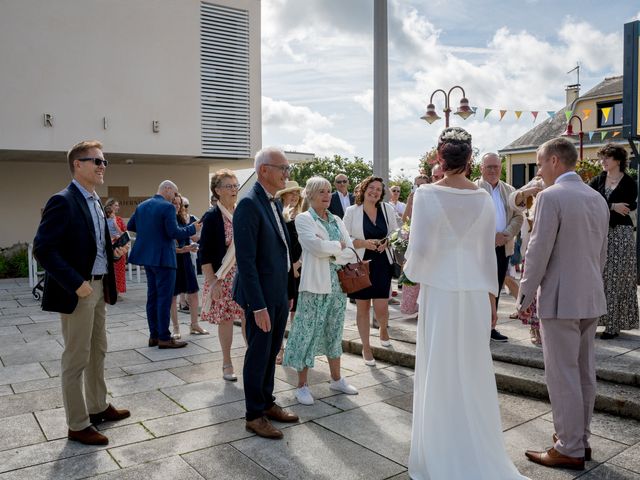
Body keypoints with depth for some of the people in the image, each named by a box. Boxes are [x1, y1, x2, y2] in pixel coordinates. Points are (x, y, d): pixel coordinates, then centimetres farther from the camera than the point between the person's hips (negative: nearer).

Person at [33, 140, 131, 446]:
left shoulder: (95, 202, 12)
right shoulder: (63, 201, -16)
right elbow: (43, 249, -22)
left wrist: (113, 253, 3)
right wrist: (76, 284, -24)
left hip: (99, 287, 9)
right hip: (77, 291, -9)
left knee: (97, 352, 20)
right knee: (76, 360, 3)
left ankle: (98, 408, 37)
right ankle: (77, 426, 17)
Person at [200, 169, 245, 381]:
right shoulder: (212, 217, -7)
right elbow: (205, 253, -8)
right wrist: (212, 282, -13)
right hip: (223, 278, -4)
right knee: (225, 319, 5)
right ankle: (227, 364, 20)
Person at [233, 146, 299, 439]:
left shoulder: (274, 202, 10)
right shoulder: (249, 204, -17)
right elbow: (246, 260, -21)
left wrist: (286, 293, 12)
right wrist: (258, 306, -22)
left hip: (279, 293, 8)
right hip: (261, 296, -8)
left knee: (271, 352, 19)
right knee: (258, 355, 5)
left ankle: (267, 403, 35)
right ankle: (254, 415, 21)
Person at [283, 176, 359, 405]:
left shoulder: (337, 220, 13)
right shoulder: (303, 219, -2)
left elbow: (351, 252, 4)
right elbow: (316, 246, -19)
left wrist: (328, 250, -9)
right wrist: (338, 245, -6)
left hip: (338, 284, 6)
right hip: (315, 285, -6)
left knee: (334, 331, 14)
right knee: (308, 333, -2)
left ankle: (336, 379, 28)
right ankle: (302, 386, 9)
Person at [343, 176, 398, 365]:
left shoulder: (387, 209, 4)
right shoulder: (352, 211, -1)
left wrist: (387, 242, -10)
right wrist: (365, 243, -17)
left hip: (382, 264, 1)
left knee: (381, 308, -4)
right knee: (362, 307, 8)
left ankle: (383, 329, 33)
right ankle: (366, 347, 24)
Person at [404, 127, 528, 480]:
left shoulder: (427, 195, -11)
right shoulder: (483, 197, 2)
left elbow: (420, 249, -14)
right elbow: (487, 253, 6)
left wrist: (412, 274, 6)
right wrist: (491, 297, 14)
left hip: (439, 291, -3)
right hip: (475, 293, 4)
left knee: (439, 371, 7)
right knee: (474, 371, 14)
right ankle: (479, 451, 28)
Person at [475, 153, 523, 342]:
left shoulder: (509, 190, 13)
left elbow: (518, 216, 9)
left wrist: (506, 235, -8)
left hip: (503, 247, 5)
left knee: (496, 290, 10)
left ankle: (490, 327, 20)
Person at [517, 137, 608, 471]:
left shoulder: (551, 196, -14)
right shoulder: (598, 198, 10)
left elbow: (538, 252, -17)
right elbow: (602, 253, 15)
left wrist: (524, 297, -9)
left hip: (560, 300, -8)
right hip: (591, 299, 8)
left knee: (562, 376, 1)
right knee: (584, 373, 16)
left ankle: (570, 450, 11)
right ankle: (580, 440, 29)